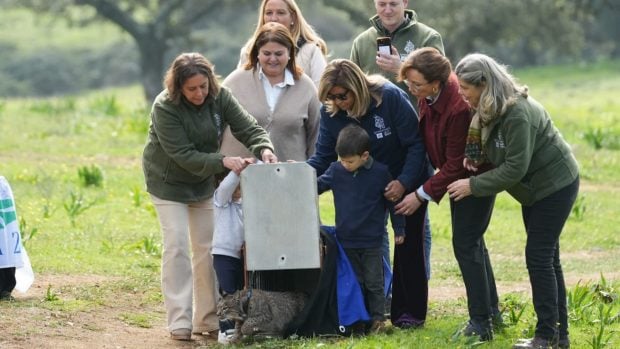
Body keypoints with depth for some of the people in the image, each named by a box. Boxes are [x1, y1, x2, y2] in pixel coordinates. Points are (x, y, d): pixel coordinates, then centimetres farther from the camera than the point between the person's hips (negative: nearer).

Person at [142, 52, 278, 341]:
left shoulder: (220, 97, -15)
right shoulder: (165, 108, -28)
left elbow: (248, 128, -19)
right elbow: (183, 156, -30)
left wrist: (264, 148, -40)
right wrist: (223, 162, -40)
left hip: (203, 182, 5)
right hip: (169, 183, -5)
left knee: (207, 247, 7)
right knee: (177, 246, -12)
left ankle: (207, 318, 14)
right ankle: (179, 321, -9)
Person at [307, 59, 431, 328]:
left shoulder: (390, 98, -27)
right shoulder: (330, 112, -14)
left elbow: (416, 144, -23)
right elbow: (323, 157, -11)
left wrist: (404, 182, -32)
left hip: (406, 181, -4)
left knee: (408, 245, -1)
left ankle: (409, 312, 6)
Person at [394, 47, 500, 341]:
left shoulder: (459, 107, -35)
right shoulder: (428, 96, -11)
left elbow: (455, 165, -27)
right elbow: (425, 139, 5)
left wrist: (423, 194, -21)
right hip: (458, 173, 9)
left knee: (465, 242, -8)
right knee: (471, 240, 18)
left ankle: (481, 323, -2)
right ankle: (491, 311, 32)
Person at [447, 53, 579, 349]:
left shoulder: (517, 113, -28)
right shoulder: (490, 109, 0)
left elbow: (515, 168, -27)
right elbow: (501, 151, 12)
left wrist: (473, 185, -22)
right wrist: (477, 158, -9)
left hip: (555, 185, -10)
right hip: (535, 188, 10)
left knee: (539, 257, -10)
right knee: (547, 258, 11)